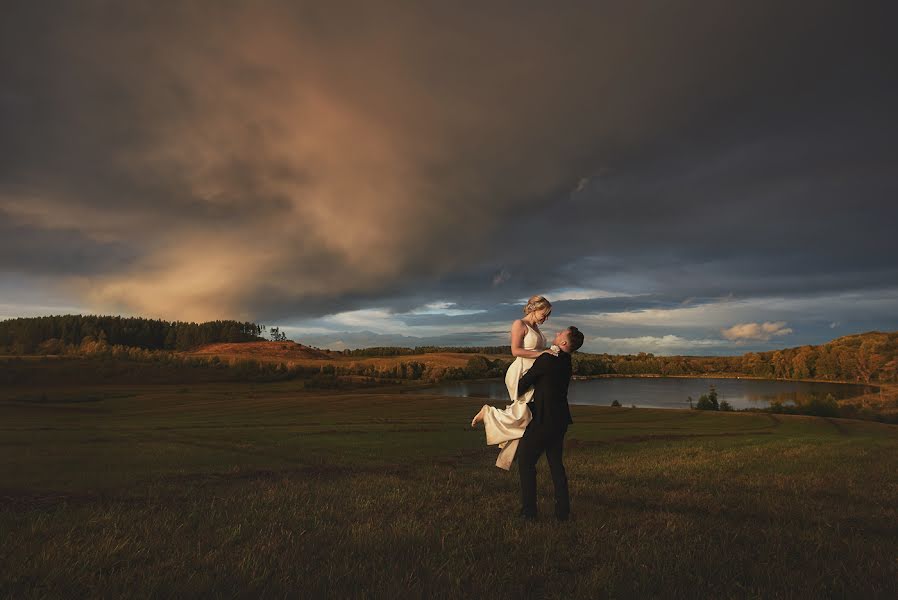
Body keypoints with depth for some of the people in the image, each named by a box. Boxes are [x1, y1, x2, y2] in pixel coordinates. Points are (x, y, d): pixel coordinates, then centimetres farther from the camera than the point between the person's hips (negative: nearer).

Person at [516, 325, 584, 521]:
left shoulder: (547, 359, -18)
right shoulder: (566, 362, 9)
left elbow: (525, 382, -8)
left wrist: (516, 394, 12)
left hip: (543, 420, -8)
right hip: (560, 420, 8)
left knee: (526, 462, 4)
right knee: (556, 463, 15)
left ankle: (529, 510, 7)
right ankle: (562, 511, 16)